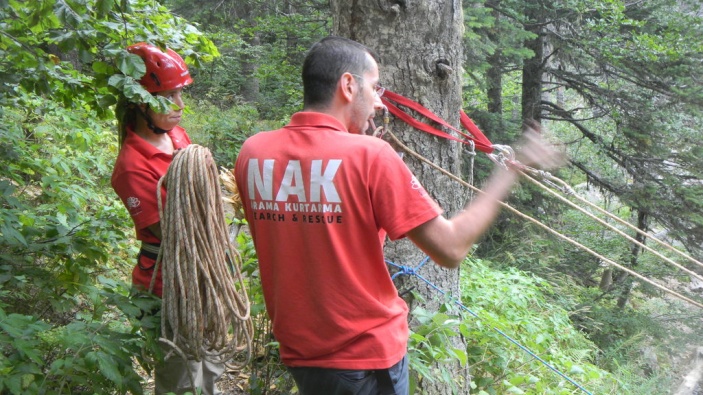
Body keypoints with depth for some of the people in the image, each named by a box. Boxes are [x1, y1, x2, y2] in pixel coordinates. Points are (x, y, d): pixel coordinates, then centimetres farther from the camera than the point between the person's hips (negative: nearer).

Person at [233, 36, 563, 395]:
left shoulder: (252, 153, -4)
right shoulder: (369, 156, -19)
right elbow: (450, 250, -17)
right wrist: (511, 172, -6)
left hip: (297, 352, 5)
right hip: (366, 356, -5)